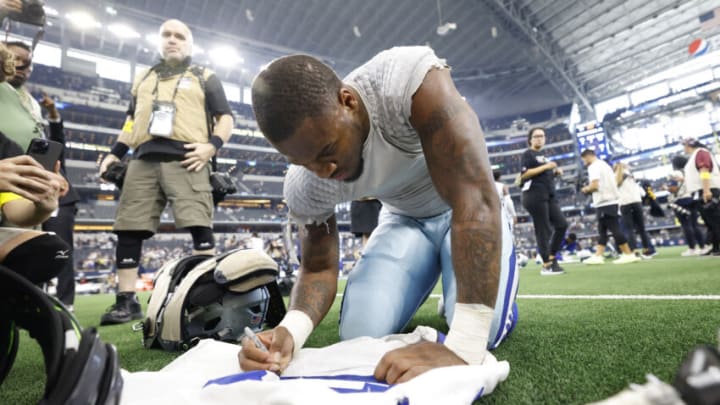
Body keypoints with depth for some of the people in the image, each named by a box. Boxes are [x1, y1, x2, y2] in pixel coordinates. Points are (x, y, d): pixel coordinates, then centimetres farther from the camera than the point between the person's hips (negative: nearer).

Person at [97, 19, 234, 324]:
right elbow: (132, 122, 31)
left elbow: (226, 118, 8)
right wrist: (115, 153, 18)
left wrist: (212, 145, -10)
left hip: (185, 160, -4)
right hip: (144, 161, 5)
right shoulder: (143, 79, 30)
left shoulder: (205, 78, 17)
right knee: (128, 229, -1)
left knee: (199, 227, -16)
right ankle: (126, 301, 7)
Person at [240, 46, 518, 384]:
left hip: (466, 205, -2)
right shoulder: (304, 188, -23)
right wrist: (291, 329, -34)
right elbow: (319, 268, -11)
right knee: (361, 333, -13)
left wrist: (463, 347, -48)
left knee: (484, 330, -23)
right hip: (405, 217, 3)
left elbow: (476, 198, -43)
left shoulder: (411, 80, -37)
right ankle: (427, 272, 18)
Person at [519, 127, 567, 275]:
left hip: (549, 195, 9)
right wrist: (545, 167, -16)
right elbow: (524, 174, -15)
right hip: (535, 195, -9)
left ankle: (551, 256, 16)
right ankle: (546, 265, 0)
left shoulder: (544, 155, 25)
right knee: (543, 230, -7)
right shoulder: (528, 154, -2)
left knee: (562, 224, 4)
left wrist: (555, 172, 9)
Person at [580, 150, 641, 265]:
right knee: (602, 230, 8)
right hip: (611, 200, 10)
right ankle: (598, 256, 7)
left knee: (614, 228, -6)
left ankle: (628, 254, -3)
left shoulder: (593, 166, -8)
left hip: (604, 202, -10)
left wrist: (586, 189, 1)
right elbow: (609, 183, 20)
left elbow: (594, 185, -19)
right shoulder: (604, 164, 21)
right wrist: (590, 189, 18)